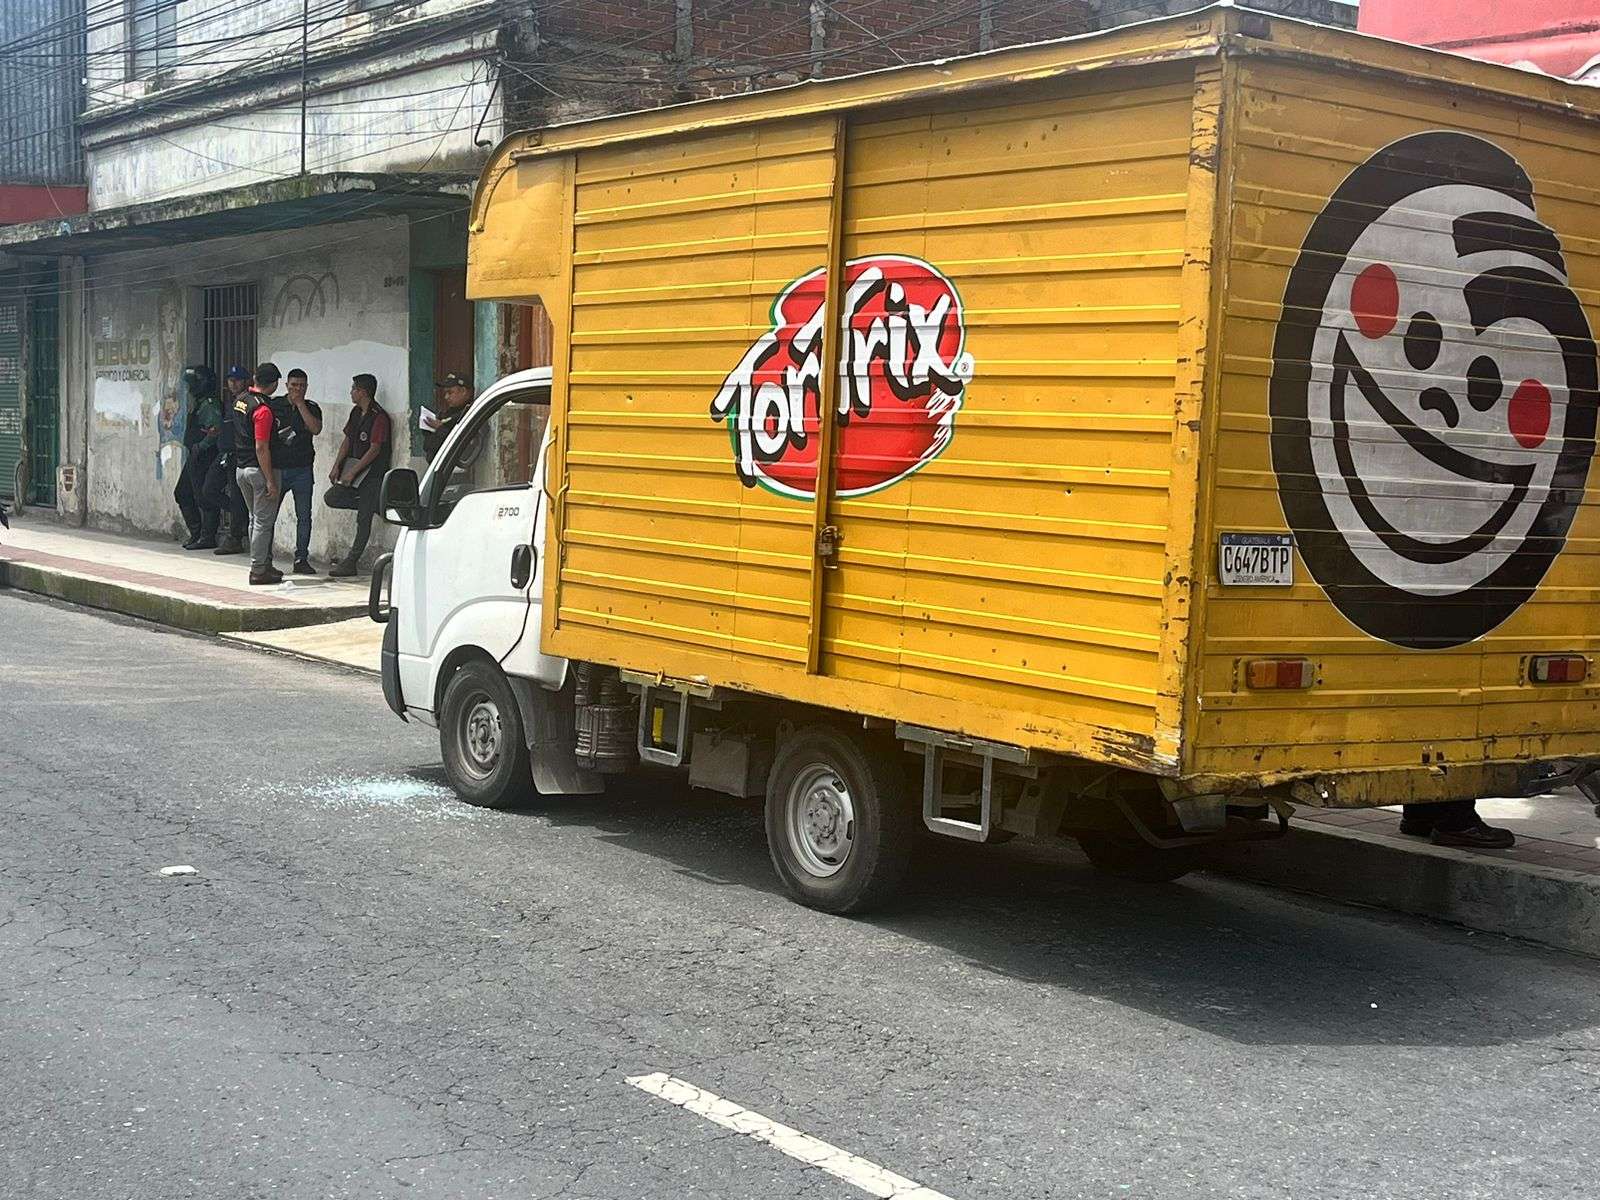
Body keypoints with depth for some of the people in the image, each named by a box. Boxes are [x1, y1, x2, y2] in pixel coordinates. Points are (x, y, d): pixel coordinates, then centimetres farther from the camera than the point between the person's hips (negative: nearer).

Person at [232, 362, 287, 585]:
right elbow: (261, 448, -22)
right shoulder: (263, 409, -20)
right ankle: (258, 570, 0)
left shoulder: (240, 400, 6)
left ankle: (264, 564, 24)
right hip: (259, 469, -9)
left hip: (241, 467, 9)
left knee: (255, 519, 17)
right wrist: (270, 481, -20)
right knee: (264, 521, -2)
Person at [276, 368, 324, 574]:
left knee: (304, 516, 1)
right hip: (277, 469, 0)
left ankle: (301, 559, 8)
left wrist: (300, 404, -13)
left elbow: (316, 429, -13)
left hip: (302, 470, 0)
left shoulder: (311, 408, 6)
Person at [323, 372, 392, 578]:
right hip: (355, 471, 9)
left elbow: (374, 449, -19)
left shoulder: (379, 418, -17)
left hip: (373, 474, -9)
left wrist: (352, 472, -19)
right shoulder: (356, 413, 10)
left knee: (363, 519, -5)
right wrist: (337, 466, 3)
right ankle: (371, 505, 12)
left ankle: (351, 563, -3)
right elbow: (347, 440, 14)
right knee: (331, 498, 1)